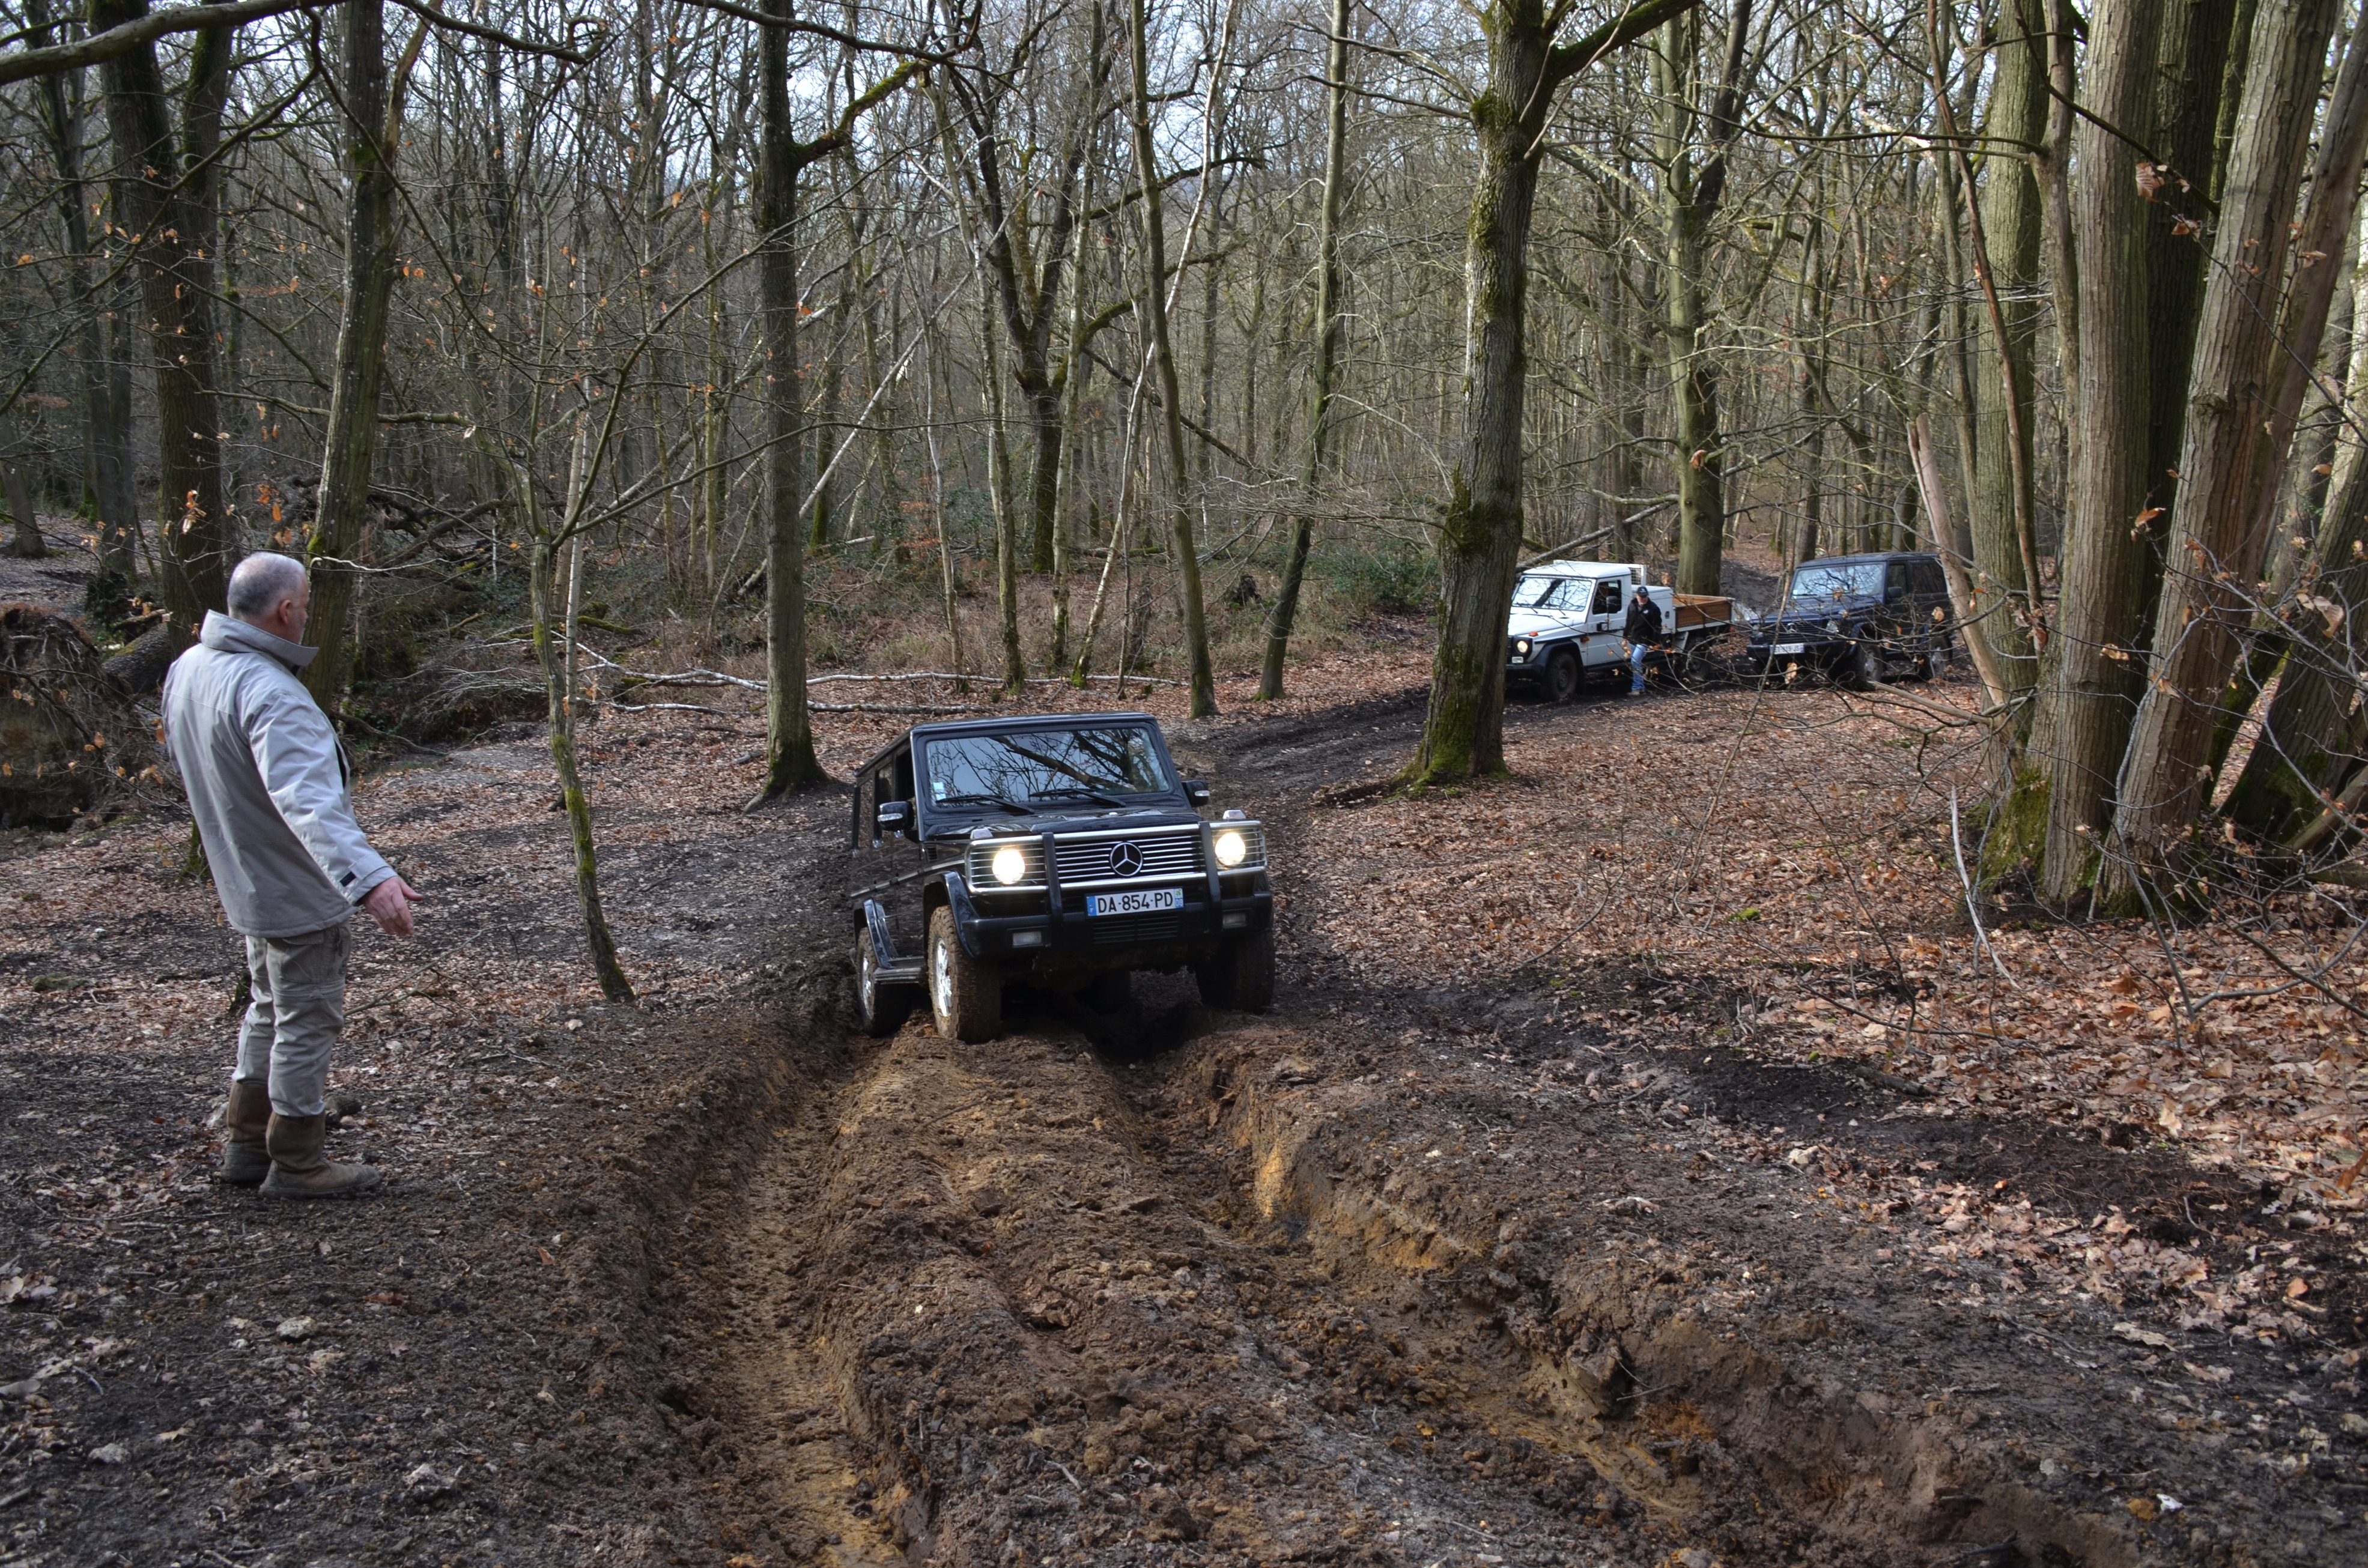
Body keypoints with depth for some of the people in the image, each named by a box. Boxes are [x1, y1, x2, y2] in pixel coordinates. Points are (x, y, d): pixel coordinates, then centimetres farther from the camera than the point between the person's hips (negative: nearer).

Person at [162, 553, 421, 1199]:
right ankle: (296, 1163, 16)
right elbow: (307, 799, -42)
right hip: (298, 889, -9)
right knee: (307, 1021, 4)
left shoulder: (188, 669, 0)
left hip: (246, 880, 9)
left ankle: (247, 1145, 33)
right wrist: (367, 876, -52)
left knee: (272, 1009, 23)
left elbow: (186, 761, 15)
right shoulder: (270, 693, -29)